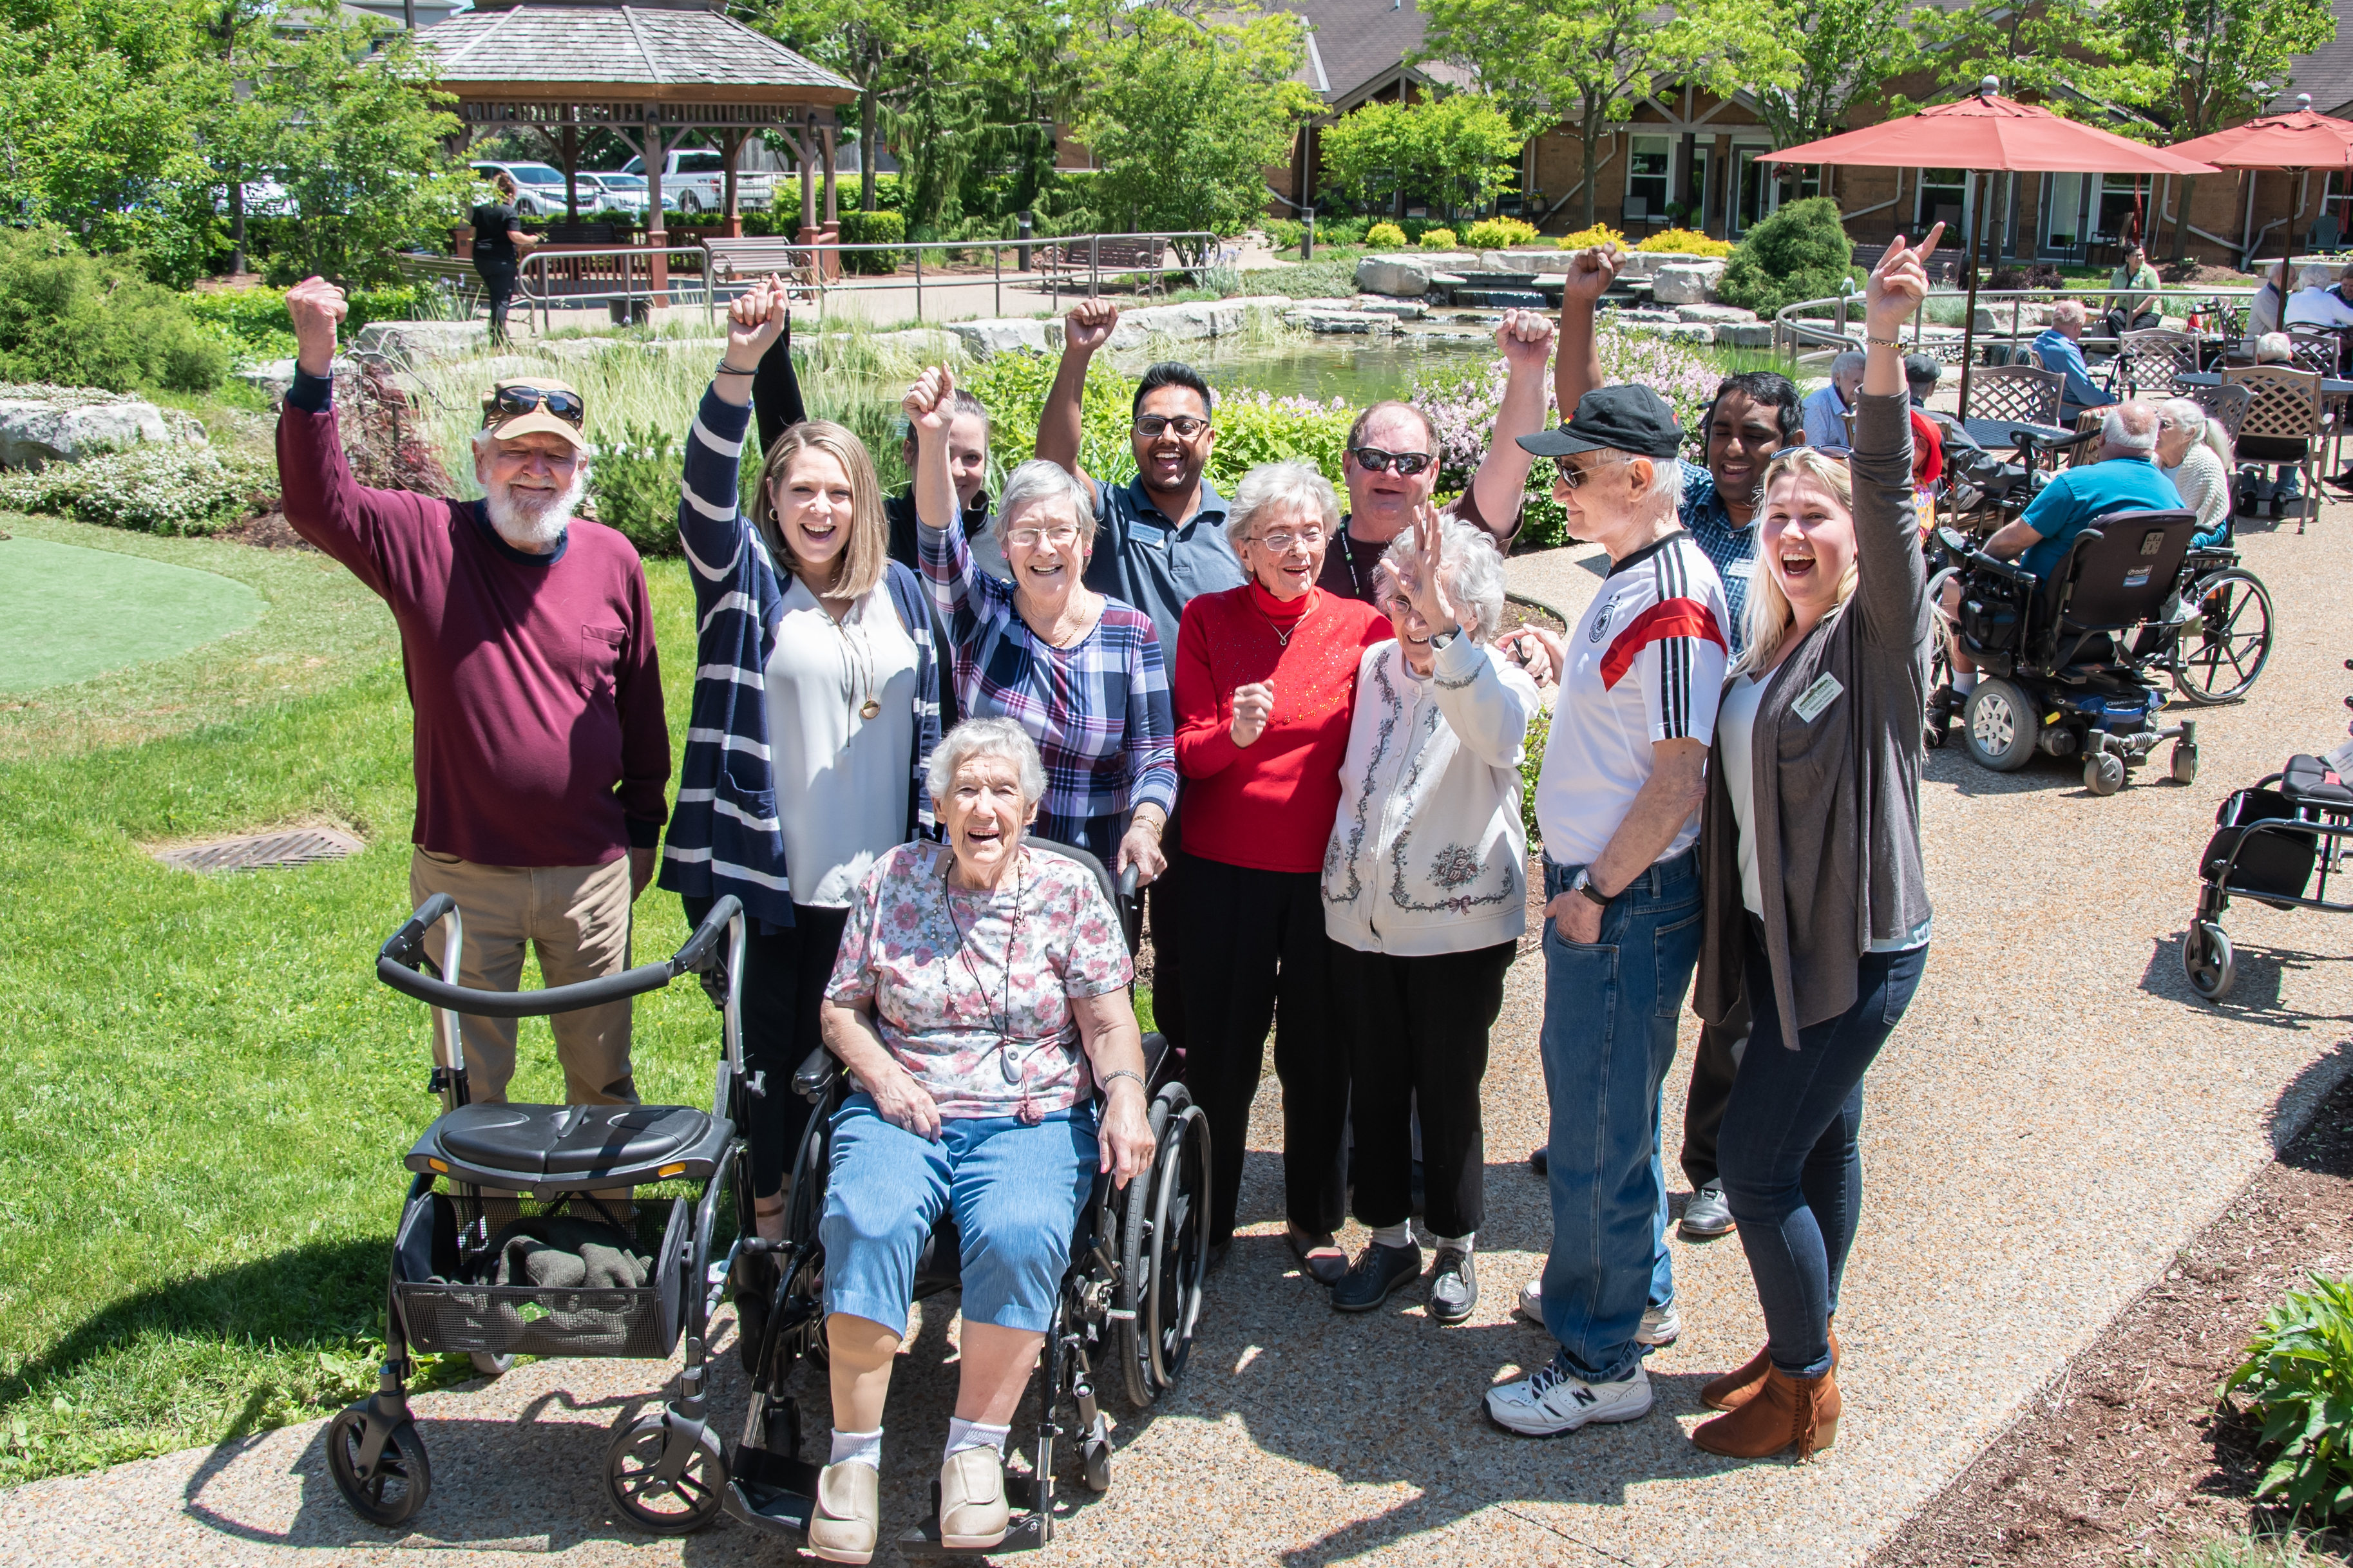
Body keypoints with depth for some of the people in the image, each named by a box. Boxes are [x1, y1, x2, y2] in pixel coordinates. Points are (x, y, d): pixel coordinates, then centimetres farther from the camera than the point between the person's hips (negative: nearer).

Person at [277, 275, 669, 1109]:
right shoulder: (428, 541, -5)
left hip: (590, 874, 1)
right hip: (462, 874, -1)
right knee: (471, 1085, 13)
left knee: (602, 1075, 15)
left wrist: (642, 828, 13)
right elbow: (318, 503, -21)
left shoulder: (612, 560, 1)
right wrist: (314, 369, -33)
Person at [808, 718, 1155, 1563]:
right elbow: (841, 1008, 14)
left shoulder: (1070, 891, 6)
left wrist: (1126, 1095, -17)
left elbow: (1111, 1023, 3)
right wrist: (881, 1073, -5)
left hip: (1032, 1119, -1)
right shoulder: (892, 880, 10)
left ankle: (975, 1452, -18)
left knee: (1020, 1236, -33)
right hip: (904, 1109, 1)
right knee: (867, 1223, -30)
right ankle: (854, 1457, -19)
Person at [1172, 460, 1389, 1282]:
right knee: (1221, 1049, 5)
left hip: (1324, 868, 0)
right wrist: (1233, 733, -24)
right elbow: (1186, 751, -4)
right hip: (1224, 867, 0)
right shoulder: (1208, 619, 0)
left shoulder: (1361, 626, 0)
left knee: (1318, 1051, 8)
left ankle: (1315, 1220, 26)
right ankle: (1207, 1221, 22)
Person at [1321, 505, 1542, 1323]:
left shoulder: (1498, 680, -9)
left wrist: (1443, 630, -48)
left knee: (1449, 1092, 6)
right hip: (1360, 918, 4)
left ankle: (1456, 1244, 25)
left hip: (1457, 925, -4)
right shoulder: (1372, 665, 5)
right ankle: (1389, 1235, 29)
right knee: (1374, 1085, 13)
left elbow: (1498, 733, -36)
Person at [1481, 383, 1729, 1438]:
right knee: (1604, 1102, 22)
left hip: (1630, 903, -10)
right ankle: (1634, 1285, 39)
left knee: (1597, 1127, -2)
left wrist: (1596, 896, -18)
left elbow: (1678, 781, -24)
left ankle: (1602, 1363, 10)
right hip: (1593, 887, 10)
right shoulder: (1629, 579, 11)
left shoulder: (1672, 601, -21)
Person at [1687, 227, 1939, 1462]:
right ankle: (1802, 1344, 34)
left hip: (1857, 943, -7)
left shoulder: (1879, 631, -13)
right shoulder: (1765, 644, 9)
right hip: (1780, 934, 7)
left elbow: (1888, 498, -29)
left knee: (1755, 1157, -5)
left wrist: (1883, 346, -42)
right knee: (1819, 1140, 19)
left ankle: (1804, 1389, 12)